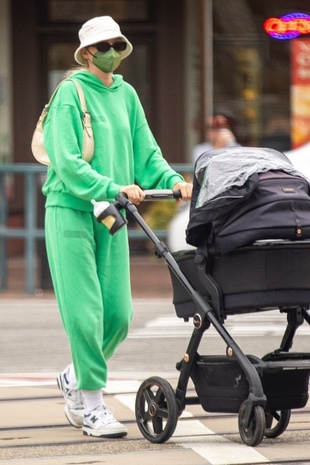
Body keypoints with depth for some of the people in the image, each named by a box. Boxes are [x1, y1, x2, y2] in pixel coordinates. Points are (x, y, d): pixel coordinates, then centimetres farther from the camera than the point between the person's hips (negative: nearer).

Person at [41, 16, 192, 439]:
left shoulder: (126, 95, 13)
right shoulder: (71, 93, -7)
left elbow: (145, 151, 13)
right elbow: (67, 162, -15)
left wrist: (172, 180, -6)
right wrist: (113, 187, -26)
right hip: (70, 210, -6)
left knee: (118, 315, 3)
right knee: (85, 312, -8)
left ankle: (75, 377, 26)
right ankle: (91, 405, 1)